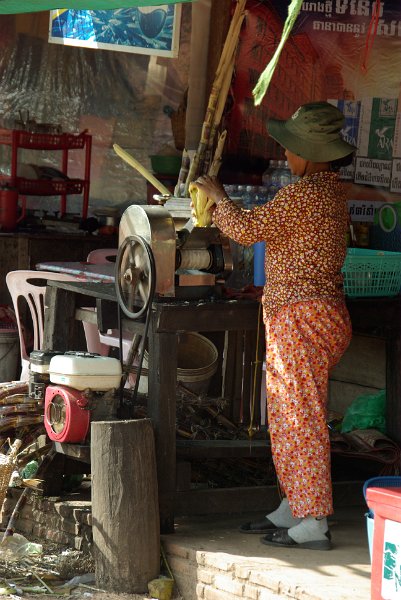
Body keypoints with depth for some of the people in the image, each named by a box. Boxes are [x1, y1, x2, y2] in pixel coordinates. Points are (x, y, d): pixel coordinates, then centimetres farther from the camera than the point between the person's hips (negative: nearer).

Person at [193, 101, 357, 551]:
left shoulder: (304, 193, -18)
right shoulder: (331, 191, 14)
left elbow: (246, 229, -19)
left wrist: (218, 197, -1)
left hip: (302, 316, -10)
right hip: (318, 309, 10)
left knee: (302, 417, -7)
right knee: (286, 417, 17)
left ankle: (313, 525, -4)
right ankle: (293, 509, 24)